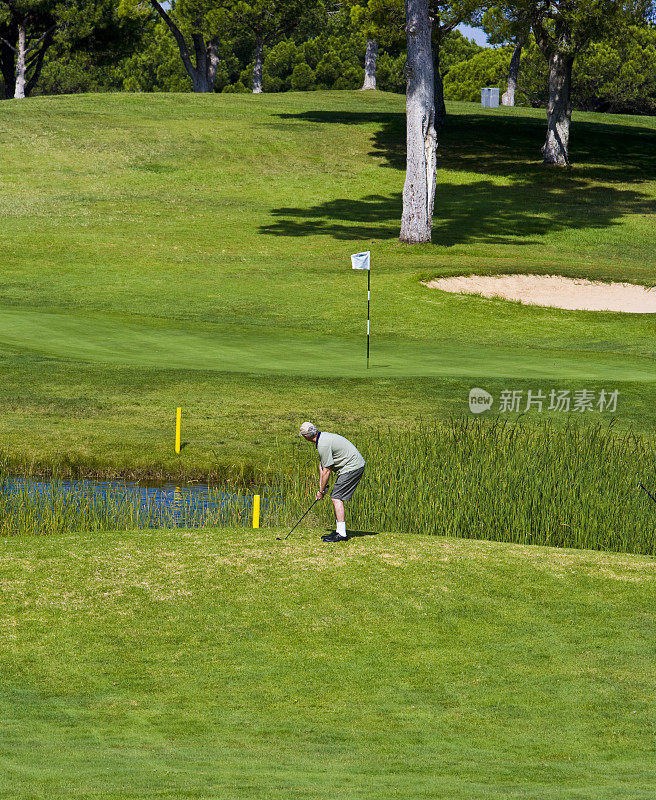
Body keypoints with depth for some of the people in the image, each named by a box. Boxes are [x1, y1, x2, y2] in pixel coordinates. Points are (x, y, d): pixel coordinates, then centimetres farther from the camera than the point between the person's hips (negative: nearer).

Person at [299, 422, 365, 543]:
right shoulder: (322, 437, 10)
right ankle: (338, 530, 19)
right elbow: (321, 464, 18)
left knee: (336, 498, -12)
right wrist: (321, 485, 14)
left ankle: (341, 534, -15)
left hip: (352, 468, -10)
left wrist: (321, 491, -5)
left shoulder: (323, 445, -22)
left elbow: (327, 470, -16)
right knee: (336, 498, 14)